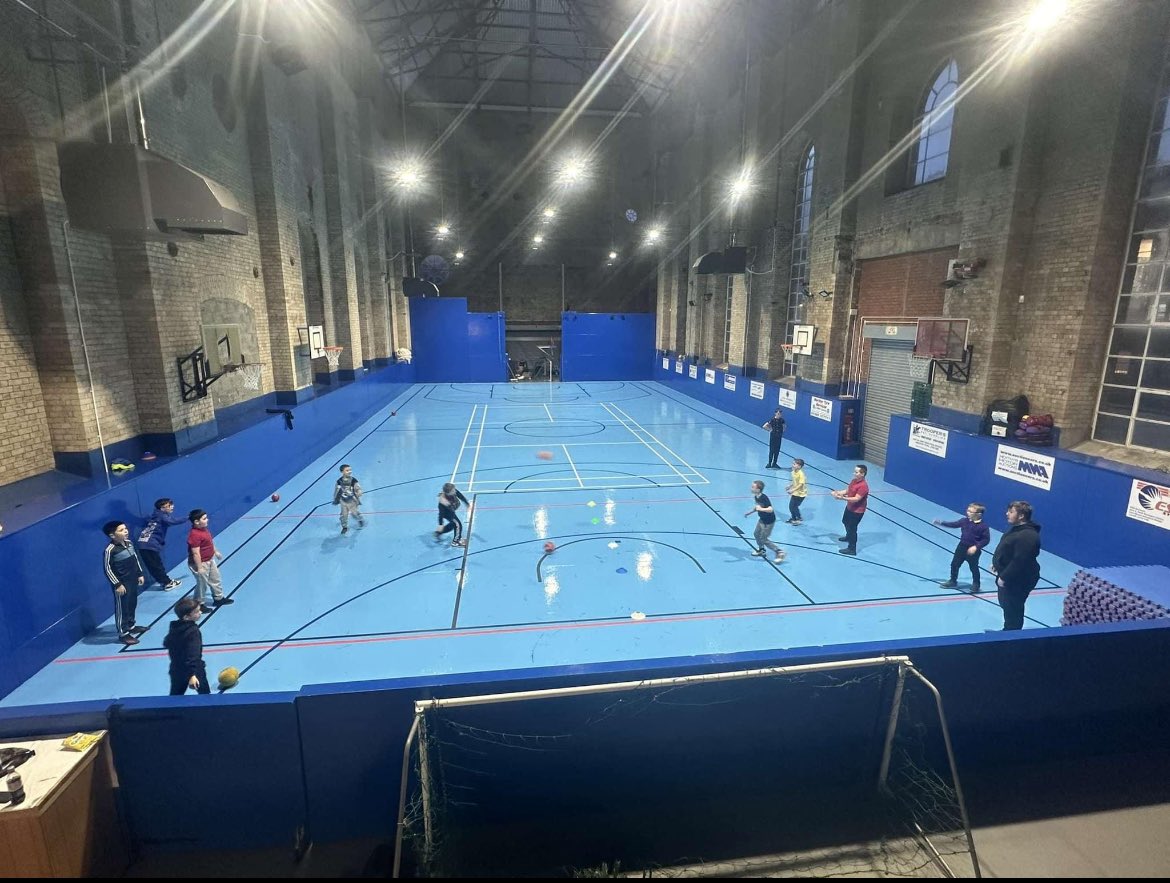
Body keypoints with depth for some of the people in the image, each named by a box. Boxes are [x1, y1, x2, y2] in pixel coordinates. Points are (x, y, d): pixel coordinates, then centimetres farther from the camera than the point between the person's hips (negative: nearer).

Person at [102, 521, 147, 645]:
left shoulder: (128, 542, 1)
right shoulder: (110, 549, -22)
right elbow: (108, 569, -18)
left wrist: (140, 574, 15)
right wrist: (117, 584, -17)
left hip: (133, 580, 8)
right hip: (121, 583, -8)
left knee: (132, 604, 20)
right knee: (122, 608, 3)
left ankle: (130, 626, 36)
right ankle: (123, 633, 13)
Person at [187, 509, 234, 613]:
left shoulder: (204, 529, 0)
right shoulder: (194, 535, -30)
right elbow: (195, 553, -28)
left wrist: (216, 552, 26)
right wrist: (199, 567, -26)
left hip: (210, 560, 10)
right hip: (201, 563, -10)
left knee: (215, 579, 22)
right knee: (202, 584, 5)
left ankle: (218, 598, 38)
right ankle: (199, 605, 22)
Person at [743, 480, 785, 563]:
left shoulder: (764, 498, -31)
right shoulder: (756, 497, -4)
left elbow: (771, 509, -40)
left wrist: (761, 509, -53)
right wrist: (749, 512, 13)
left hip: (769, 521, -9)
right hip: (762, 519, 9)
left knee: (763, 540, -2)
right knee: (757, 534, 20)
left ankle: (780, 552, 8)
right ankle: (761, 550, 43)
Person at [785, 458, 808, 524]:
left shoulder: (801, 474, -25)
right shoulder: (793, 472, -1)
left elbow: (801, 484, -28)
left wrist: (793, 490, -30)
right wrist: (789, 486, 0)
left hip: (800, 493, -7)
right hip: (795, 493, 7)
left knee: (794, 506, -2)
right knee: (790, 506, 11)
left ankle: (800, 519, 18)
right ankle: (793, 518, 32)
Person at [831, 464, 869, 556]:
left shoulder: (863, 486, -30)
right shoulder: (854, 481, -2)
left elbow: (856, 499, -34)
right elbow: (847, 490, 5)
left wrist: (843, 498, -40)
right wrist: (838, 492, -12)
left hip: (857, 511, -10)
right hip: (849, 507, 10)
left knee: (852, 528, -3)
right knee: (845, 521, 31)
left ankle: (852, 549, 9)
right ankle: (849, 537, 58)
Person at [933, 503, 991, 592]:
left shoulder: (983, 526, -19)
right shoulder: (964, 521, -3)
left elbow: (986, 539, -16)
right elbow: (954, 524, 7)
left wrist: (976, 547, -24)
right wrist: (941, 523, 0)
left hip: (973, 550, -6)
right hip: (962, 547, 6)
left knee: (974, 568, 10)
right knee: (954, 564, 13)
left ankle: (976, 585, 30)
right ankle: (953, 581, 29)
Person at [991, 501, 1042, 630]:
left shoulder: (1027, 536, -28)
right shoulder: (1016, 528, 6)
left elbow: (1019, 562, -30)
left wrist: (1004, 577, -24)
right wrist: (996, 564, 20)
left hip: (1018, 581, -11)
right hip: (1008, 577, 11)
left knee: (1013, 610, 1)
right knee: (1006, 605, 25)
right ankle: (1007, 631, 41)